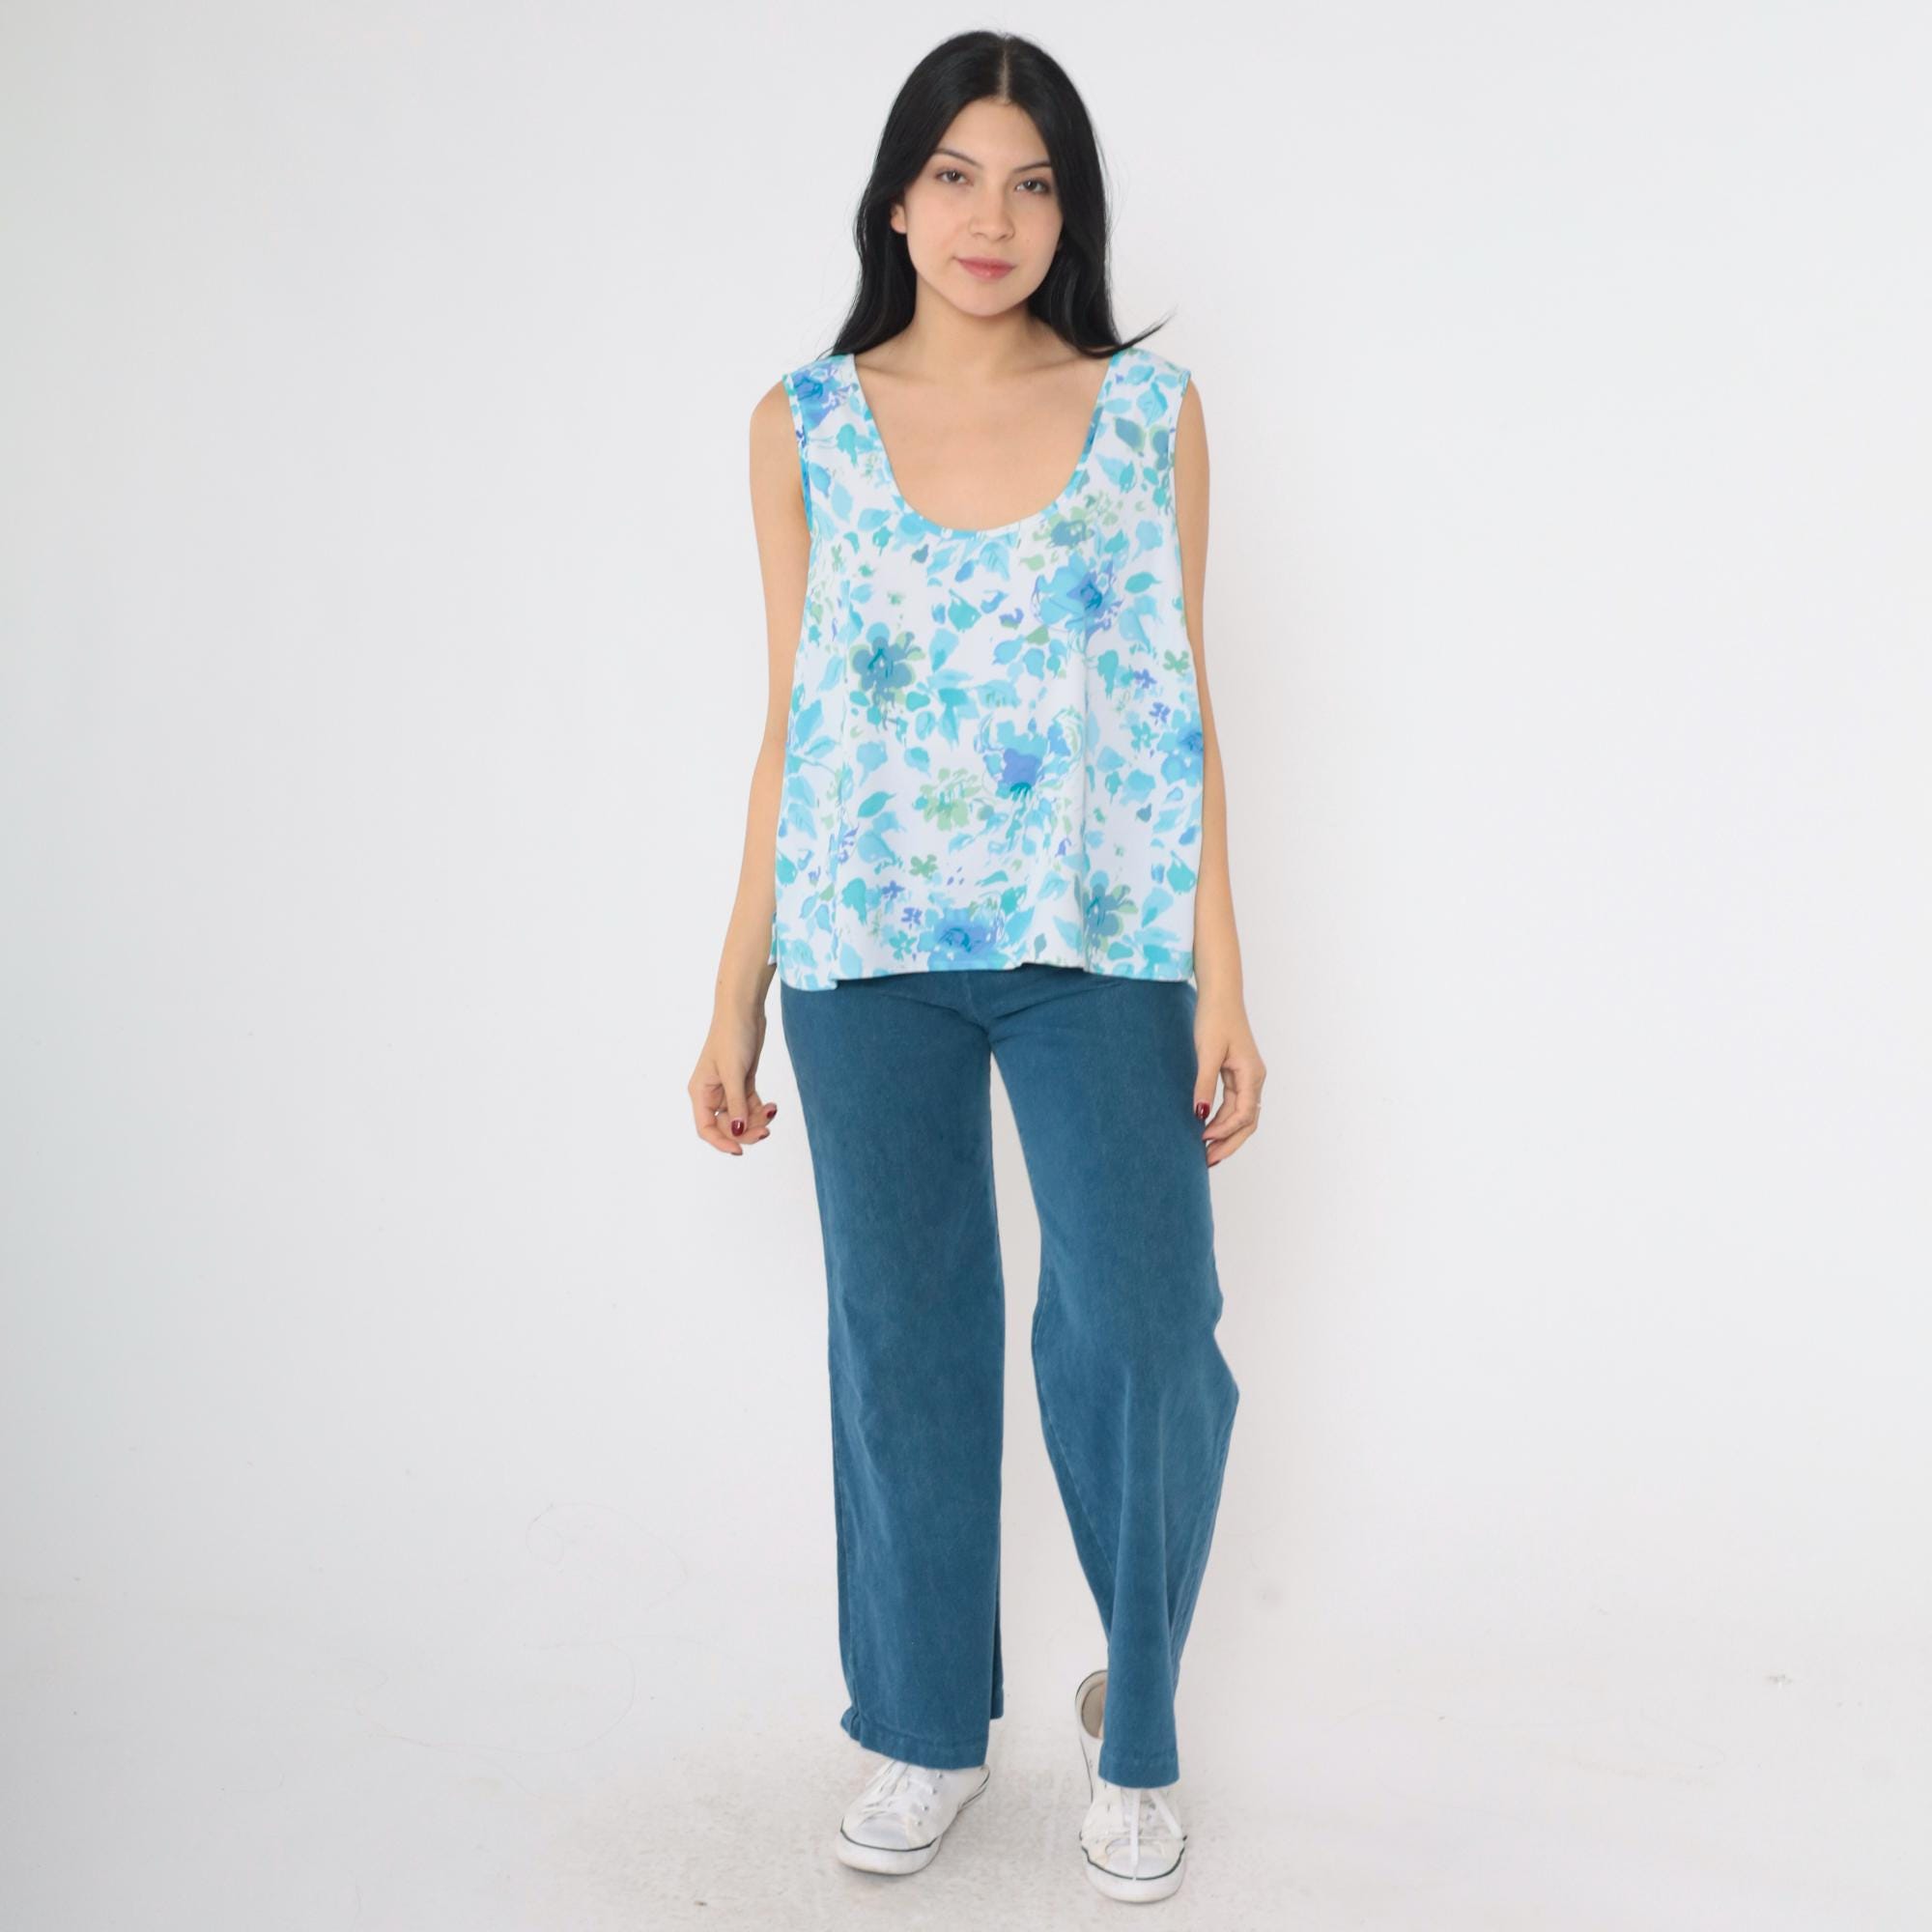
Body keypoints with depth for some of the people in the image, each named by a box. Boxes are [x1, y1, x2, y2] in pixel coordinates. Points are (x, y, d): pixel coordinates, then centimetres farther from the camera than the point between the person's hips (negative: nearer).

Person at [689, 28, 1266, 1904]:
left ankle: (1134, 1717, 25)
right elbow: (788, 725, 7)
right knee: (898, 1333, 10)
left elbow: (1184, 707, 3)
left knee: (1138, 1329, -2)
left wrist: (1222, 983, -2)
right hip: (867, 950, 1)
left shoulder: (1149, 408, 4)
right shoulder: (803, 425, 6)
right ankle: (926, 1722, 30)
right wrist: (735, 1002, 5)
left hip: (1098, 945, -1)